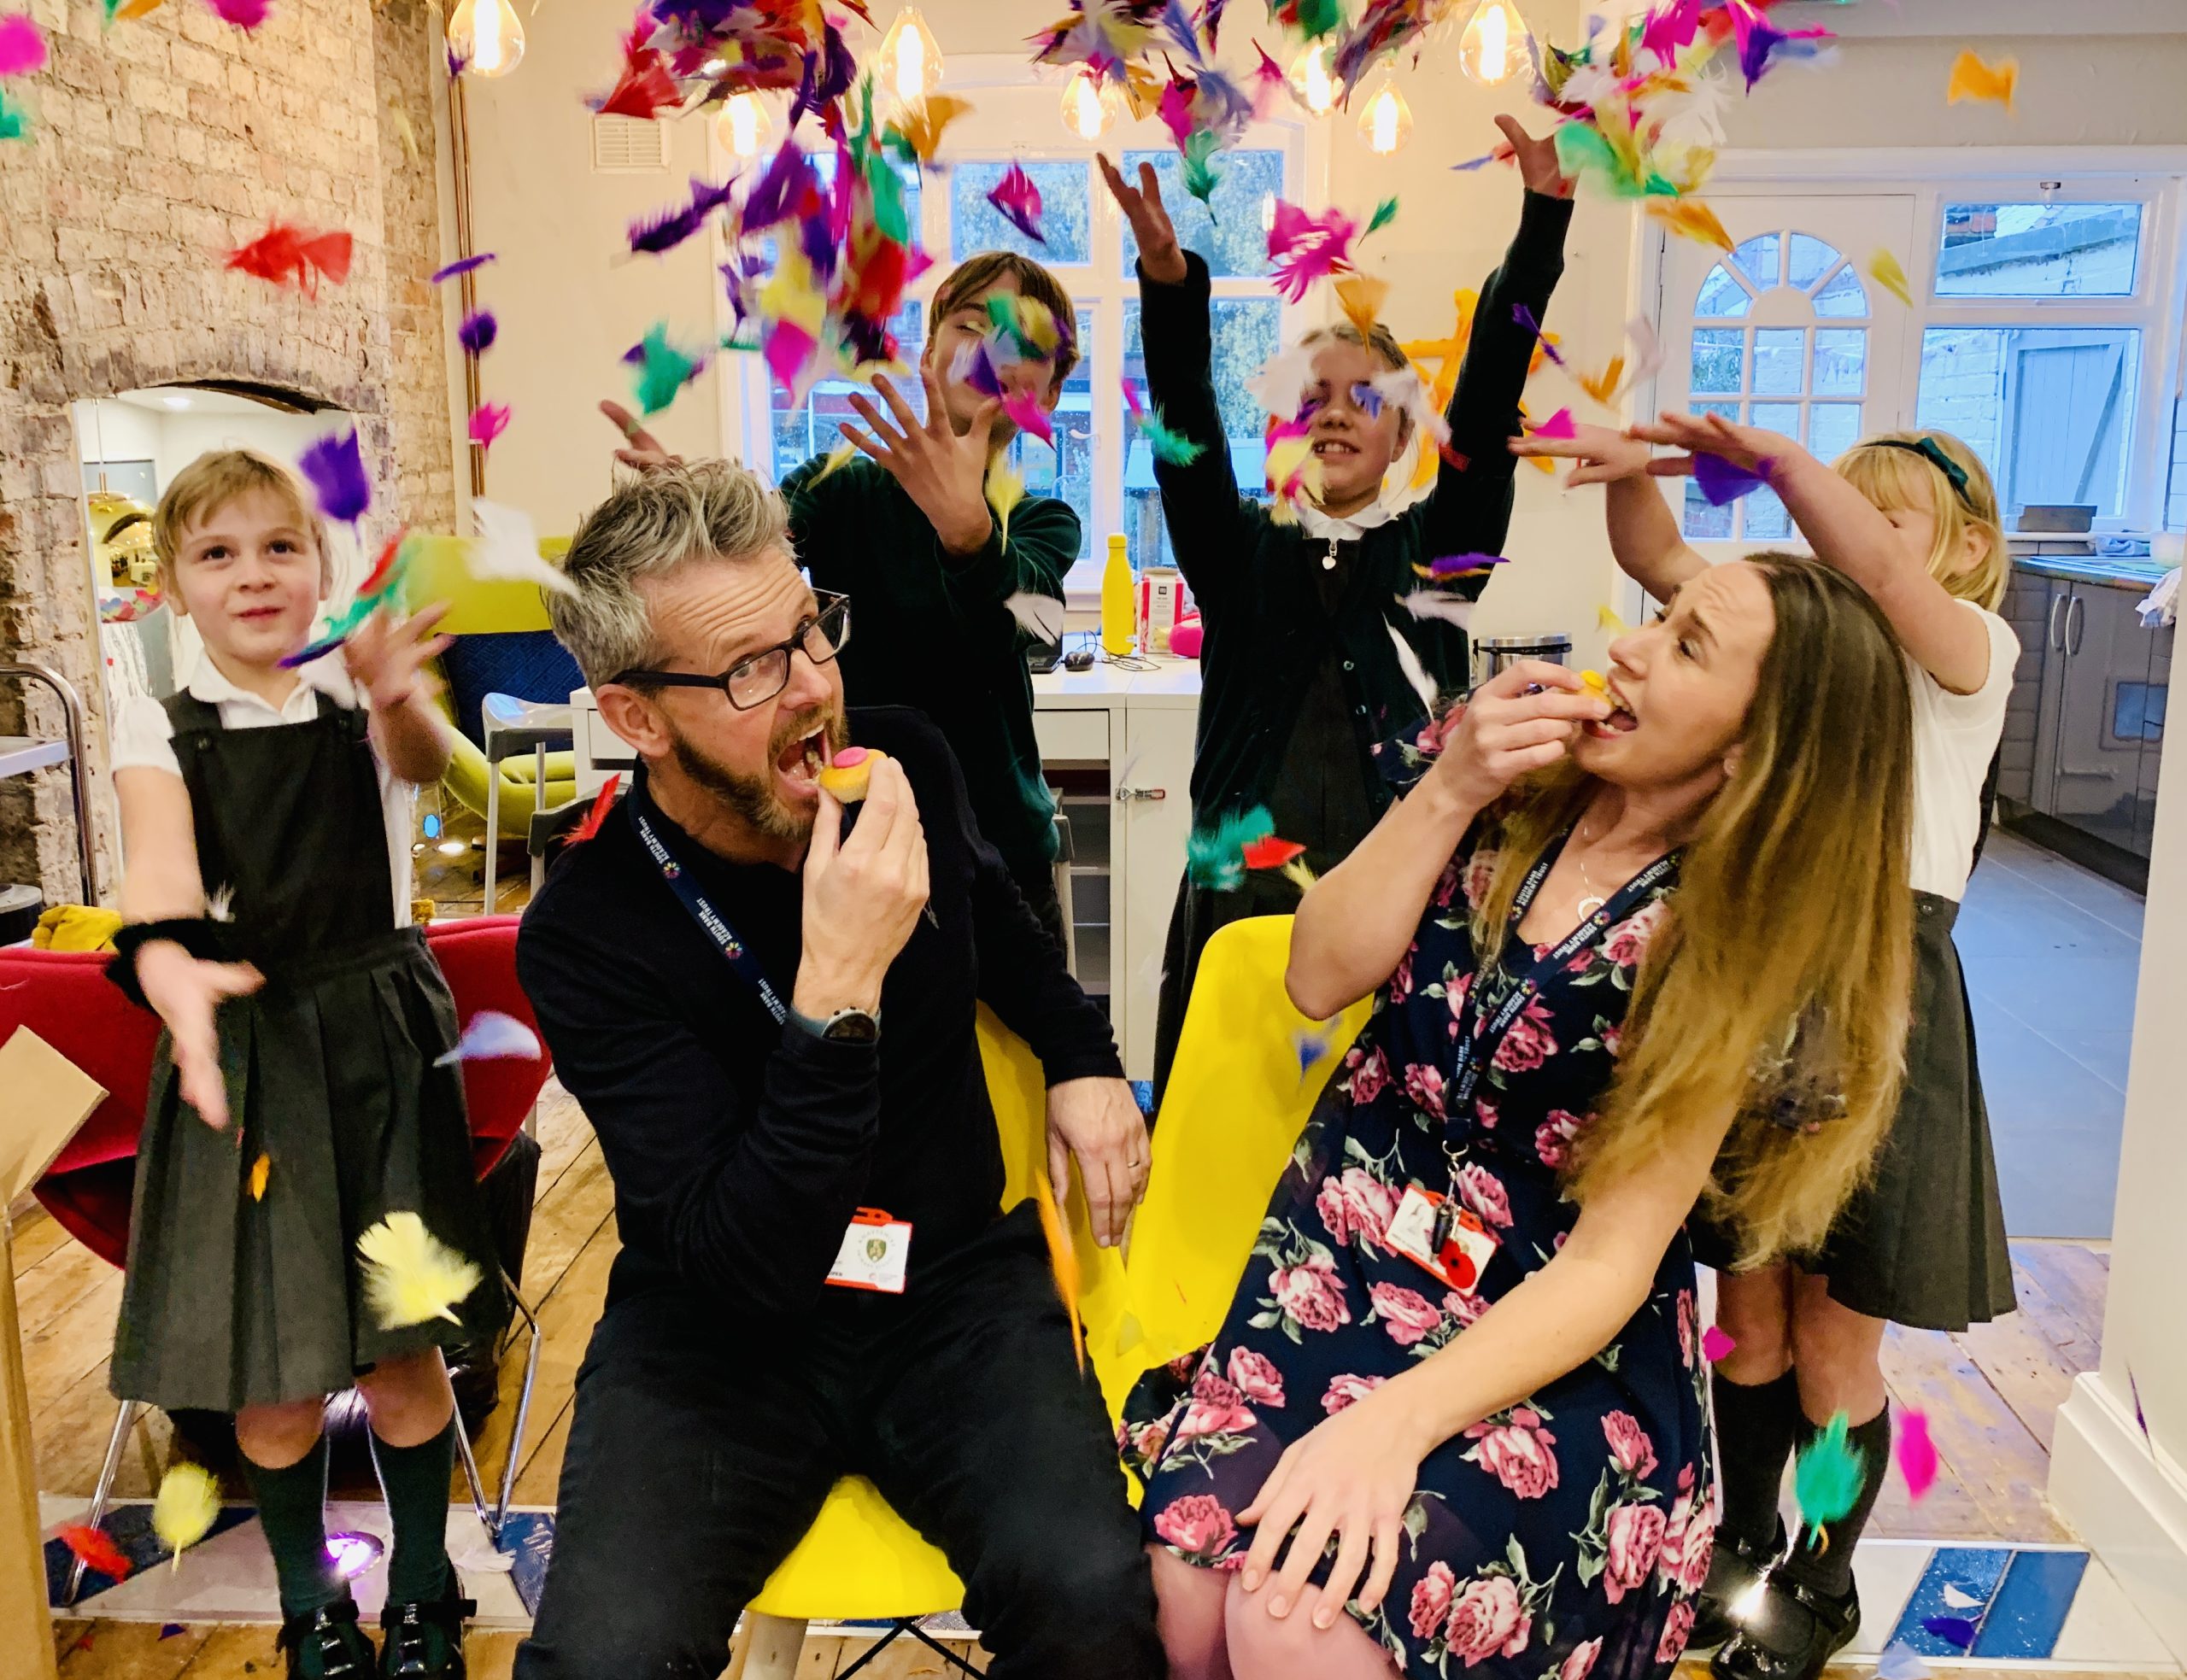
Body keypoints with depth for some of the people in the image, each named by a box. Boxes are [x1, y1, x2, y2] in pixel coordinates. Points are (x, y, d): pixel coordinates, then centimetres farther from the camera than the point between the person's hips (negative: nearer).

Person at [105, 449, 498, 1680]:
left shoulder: (363, 699, 1)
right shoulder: (163, 733, 0)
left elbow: (430, 759, -22)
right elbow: (159, 872, -18)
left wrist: (400, 701, -46)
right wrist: (172, 971, -40)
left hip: (381, 1041, 0)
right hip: (244, 1048, 0)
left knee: (400, 1349, 5)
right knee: (270, 1369, 6)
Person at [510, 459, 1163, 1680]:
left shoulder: (908, 765, -6)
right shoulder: (589, 935, -19)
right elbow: (749, 1270, -25)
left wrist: (1083, 1058, 10)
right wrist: (835, 991, -35)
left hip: (956, 1278, 2)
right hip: (724, 1322, -2)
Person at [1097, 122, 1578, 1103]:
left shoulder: (1435, 551, 9)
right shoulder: (1244, 552, 11)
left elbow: (1490, 396, 0)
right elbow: (1187, 432, -4)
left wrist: (1544, 216, -9)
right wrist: (1168, 281, -20)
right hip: (1242, 900, 1)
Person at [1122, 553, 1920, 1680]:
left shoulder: (1732, 946, -11)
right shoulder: (1517, 791, 1)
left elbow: (1610, 1261, -14)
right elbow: (1319, 979, -3)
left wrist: (1395, 1418, -27)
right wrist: (1448, 791, -15)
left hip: (1549, 1348, -3)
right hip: (1339, 1269, 3)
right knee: (1188, 1588, -20)